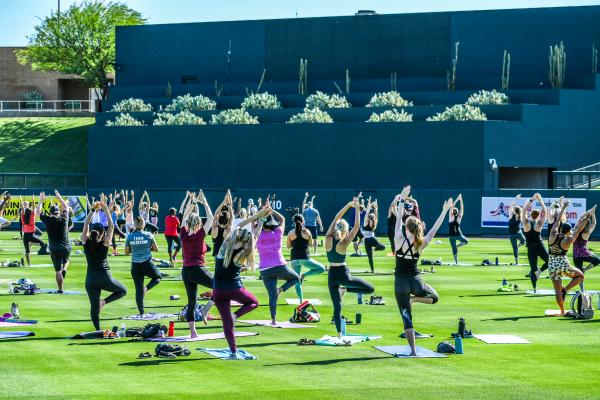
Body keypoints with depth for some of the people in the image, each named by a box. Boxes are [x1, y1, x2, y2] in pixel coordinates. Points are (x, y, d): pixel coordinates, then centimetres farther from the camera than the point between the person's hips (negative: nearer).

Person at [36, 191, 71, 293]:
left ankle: (60, 289, 0)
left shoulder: (48, 220, -8)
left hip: (55, 249, -2)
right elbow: (66, 207, 16)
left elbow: (38, 212, 7)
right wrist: (59, 198, 25)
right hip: (67, 248, 2)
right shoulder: (64, 219, -3)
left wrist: (41, 200, 16)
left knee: (58, 270, 1)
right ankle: (64, 269, 0)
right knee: (66, 261, 30)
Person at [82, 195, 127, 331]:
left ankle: (98, 330, 2)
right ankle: (104, 301, -1)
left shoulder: (86, 243, -2)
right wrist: (106, 210, 1)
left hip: (90, 279, 3)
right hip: (104, 277, -3)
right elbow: (111, 226, -2)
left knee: (94, 306, 7)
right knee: (123, 290, 19)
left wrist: (93, 210, 8)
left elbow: (85, 225, 6)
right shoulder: (104, 244, -8)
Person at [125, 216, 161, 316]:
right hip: (147, 264, -2)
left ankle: (141, 312, 5)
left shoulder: (129, 236, -1)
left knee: (138, 289, 8)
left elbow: (126, 252, 5)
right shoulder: (148, 235, -4)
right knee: (158, 276, 27)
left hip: (135, 266, 2)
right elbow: (156, 249, 2)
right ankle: (147, 288, 0)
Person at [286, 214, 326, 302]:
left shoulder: (291, 233, -1)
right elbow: (310, 244, 9)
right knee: (322, 269, 14)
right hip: (305, 258, -2)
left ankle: (301, 300, 7)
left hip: (294, 258, 2)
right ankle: (304, 275, -1)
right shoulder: (307, 232, -4)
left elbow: (288, 246, 8)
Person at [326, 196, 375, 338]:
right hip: (343, 274, -4)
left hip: (332, 276, 4)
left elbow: (336, 218, 1)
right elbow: (357, 226, -15)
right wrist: (357, 209, -13)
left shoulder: (328, 239, -6)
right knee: (370, 289, 5)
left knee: (337, 306, 9)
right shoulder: (344, 243, -15)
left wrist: (349, 205, 3)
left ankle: (339, 333, 7)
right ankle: (345, 289, -2)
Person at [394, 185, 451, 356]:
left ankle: (413, 349, -6)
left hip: (401, 281, -1)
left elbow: (398, 218, -5)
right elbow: (434, 229, 1)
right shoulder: (422, 244, -5)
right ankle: (413, 298, 1)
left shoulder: (400, 240, -11)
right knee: (435, 297, 30)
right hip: (416, 280, 1)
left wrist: (402, 199, 1)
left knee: (407, 317, 1)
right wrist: (445, 211, 8)